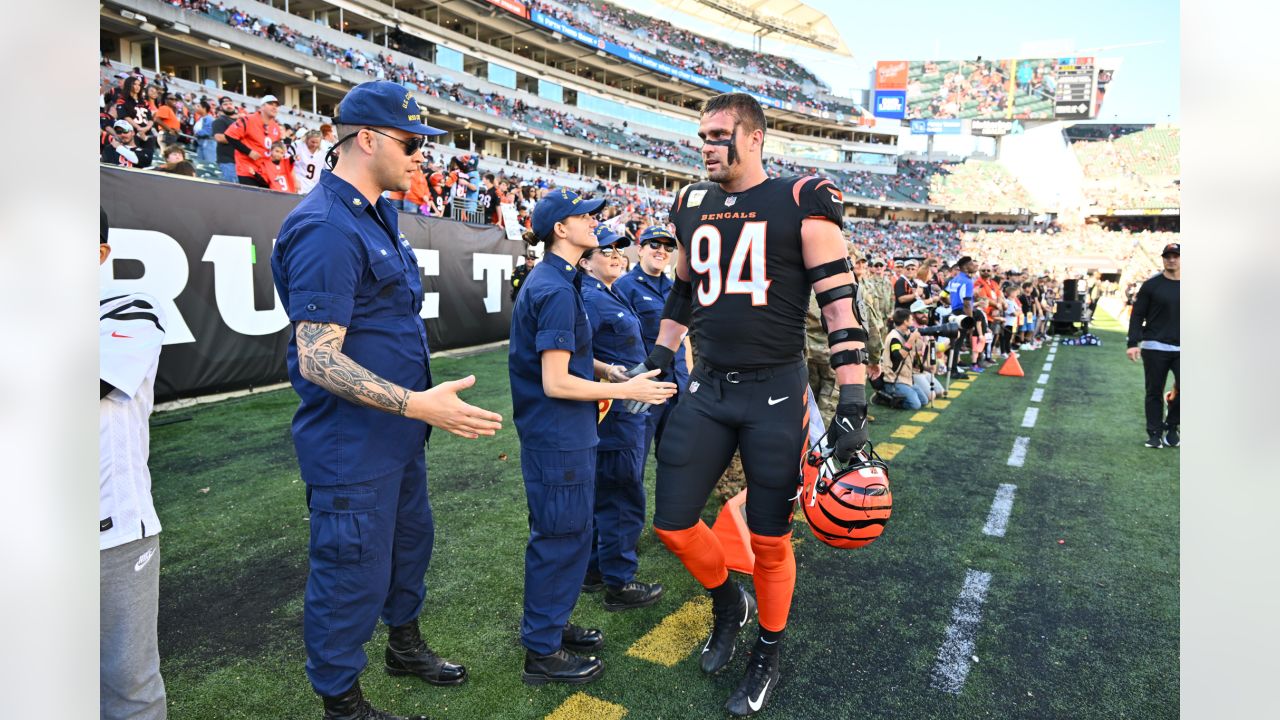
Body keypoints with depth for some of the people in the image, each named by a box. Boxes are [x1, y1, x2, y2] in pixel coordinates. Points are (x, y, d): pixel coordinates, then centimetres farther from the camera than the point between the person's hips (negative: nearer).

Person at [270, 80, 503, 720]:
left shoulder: (376, 213, 9)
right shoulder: (326, 228, -23)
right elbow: (318, 360, -27)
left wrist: (417, 408, 18)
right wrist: (417, 404, -31)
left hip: (396, 430, 10)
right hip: (352, 443, -10)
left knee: (410, 540, 24)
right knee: (352, 571, 6)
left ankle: (405, 644, 47)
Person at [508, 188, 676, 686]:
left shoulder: (554, 281, 11)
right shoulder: (556, 291, -21)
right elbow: (556, 383, -24)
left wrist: (604, 369, 7)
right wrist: (626, 390, -17)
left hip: (562, 434, 10)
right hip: (558, 438, -10)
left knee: (566, 532, 20)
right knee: (563, 537, 2)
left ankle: (551, 625, 36)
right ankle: (542, 653, 17)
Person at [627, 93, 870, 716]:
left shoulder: (803, 202, -7)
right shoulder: (692, 207, 9)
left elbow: (839, 301, -10)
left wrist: (852, 402, -15)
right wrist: (653, 365, 20)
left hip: (775, 393, -4)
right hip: (707, 389, 5)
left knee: (770, 541, 7)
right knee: (673, 523, 6)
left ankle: (768, 656, 33)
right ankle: (727, 601, 37)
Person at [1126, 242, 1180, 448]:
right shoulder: (1152, 285, 0)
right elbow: (1137, 315, -1)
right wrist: (1133, 343, -10)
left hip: (1181, 348, 2)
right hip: (1154, 348, -2)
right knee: (1154, 392, 4)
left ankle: (1171, 427, 15)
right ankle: (1155, 433, 14)